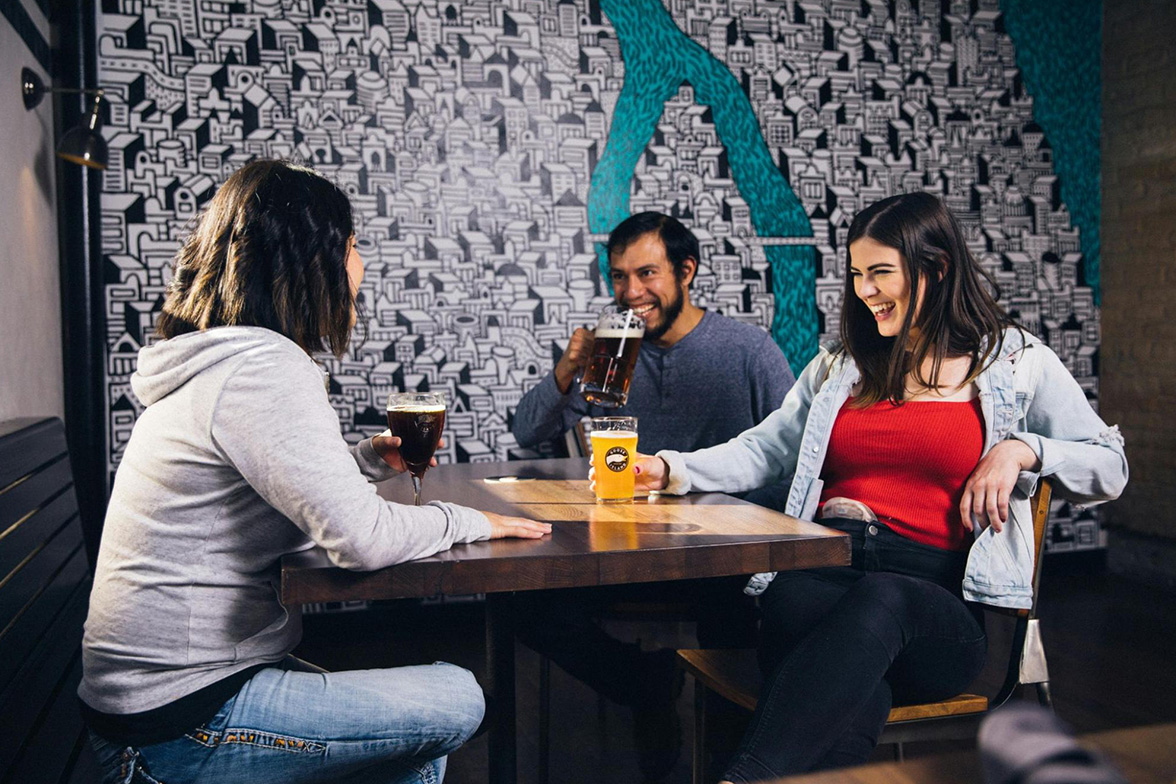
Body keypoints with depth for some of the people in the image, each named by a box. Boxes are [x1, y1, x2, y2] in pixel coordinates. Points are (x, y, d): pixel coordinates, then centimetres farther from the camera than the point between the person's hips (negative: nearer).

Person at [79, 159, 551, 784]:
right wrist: (472, 521, -11)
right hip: (181, 720, -10)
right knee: (456, 701, -7)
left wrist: (368, 460, 13)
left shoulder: (213, 363, 11)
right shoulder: (260, 369, -22)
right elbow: (361, 539, -27)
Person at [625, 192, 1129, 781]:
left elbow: (1110, 468, 12)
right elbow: (764, 450, 16)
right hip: (825, 569, 3)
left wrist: (1021, 448, -7)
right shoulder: (840, 365, 23)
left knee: (878, 603, -40)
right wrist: (670, 469, 1)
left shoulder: (1017, 362, 12)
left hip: (937, 595, -2)